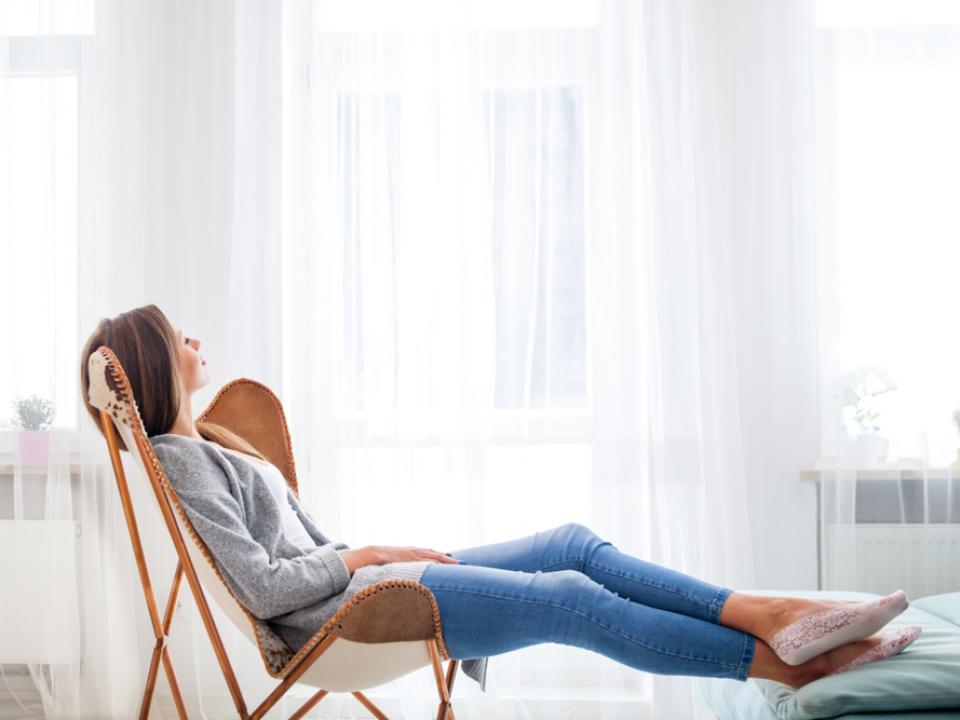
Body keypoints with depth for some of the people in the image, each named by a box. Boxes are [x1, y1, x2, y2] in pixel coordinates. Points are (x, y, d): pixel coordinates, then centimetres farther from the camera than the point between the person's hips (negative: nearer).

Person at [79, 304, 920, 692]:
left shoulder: (209, 445, 22)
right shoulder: (177, 461, -7)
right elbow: (263, 587, -16)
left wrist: (378, 553, 5)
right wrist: (366, 554, -8)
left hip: (359, 580, 9)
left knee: (573, 543, -6)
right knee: (573, 599, -20)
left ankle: (772, 613, -14)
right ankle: (788, 663, -16)